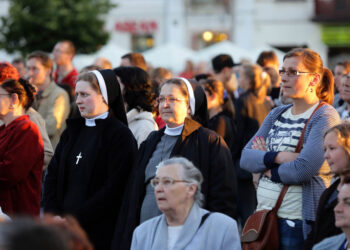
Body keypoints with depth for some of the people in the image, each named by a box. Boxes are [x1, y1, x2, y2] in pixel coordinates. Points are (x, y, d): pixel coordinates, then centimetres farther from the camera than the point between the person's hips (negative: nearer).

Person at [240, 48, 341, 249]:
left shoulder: (325, 117, -7)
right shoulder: (277, 115, 14)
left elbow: (304, 169, -20)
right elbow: (245, 158, 4)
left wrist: (266, 166, -4)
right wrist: (279, 157, -14)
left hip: (300, 221, -6)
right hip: (265, 214, 6)